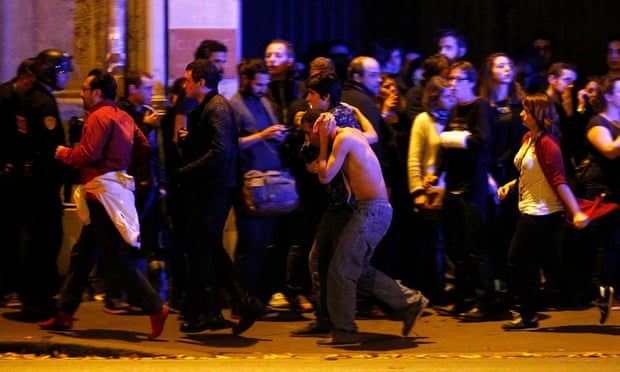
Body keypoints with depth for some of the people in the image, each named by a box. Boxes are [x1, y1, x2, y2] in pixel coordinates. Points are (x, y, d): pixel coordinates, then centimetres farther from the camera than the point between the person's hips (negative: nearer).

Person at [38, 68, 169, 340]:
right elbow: (143, 148, 14)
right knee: (81, 253, 15)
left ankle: (155, 307, -12)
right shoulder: (124, 117, 14)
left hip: (103, 191, -10)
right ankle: (64, 314, 20)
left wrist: (63, 152, -4)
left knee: (114, 258, -9)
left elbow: (88, 154, -21)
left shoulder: (99, 117, -13)